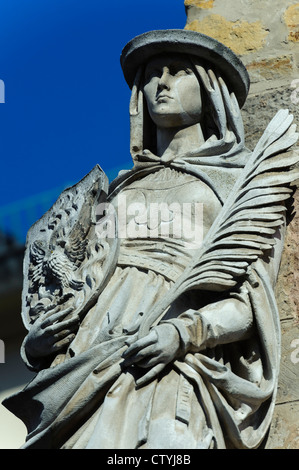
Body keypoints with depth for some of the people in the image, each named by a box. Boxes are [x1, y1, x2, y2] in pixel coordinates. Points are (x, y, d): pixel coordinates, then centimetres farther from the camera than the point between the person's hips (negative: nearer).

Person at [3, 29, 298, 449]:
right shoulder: (121, 189, 26)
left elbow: (254, 300, 4)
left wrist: (184, 333, -14)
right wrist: (44, 326, 3)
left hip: (169, 370, -3)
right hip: (83, 365, 4)